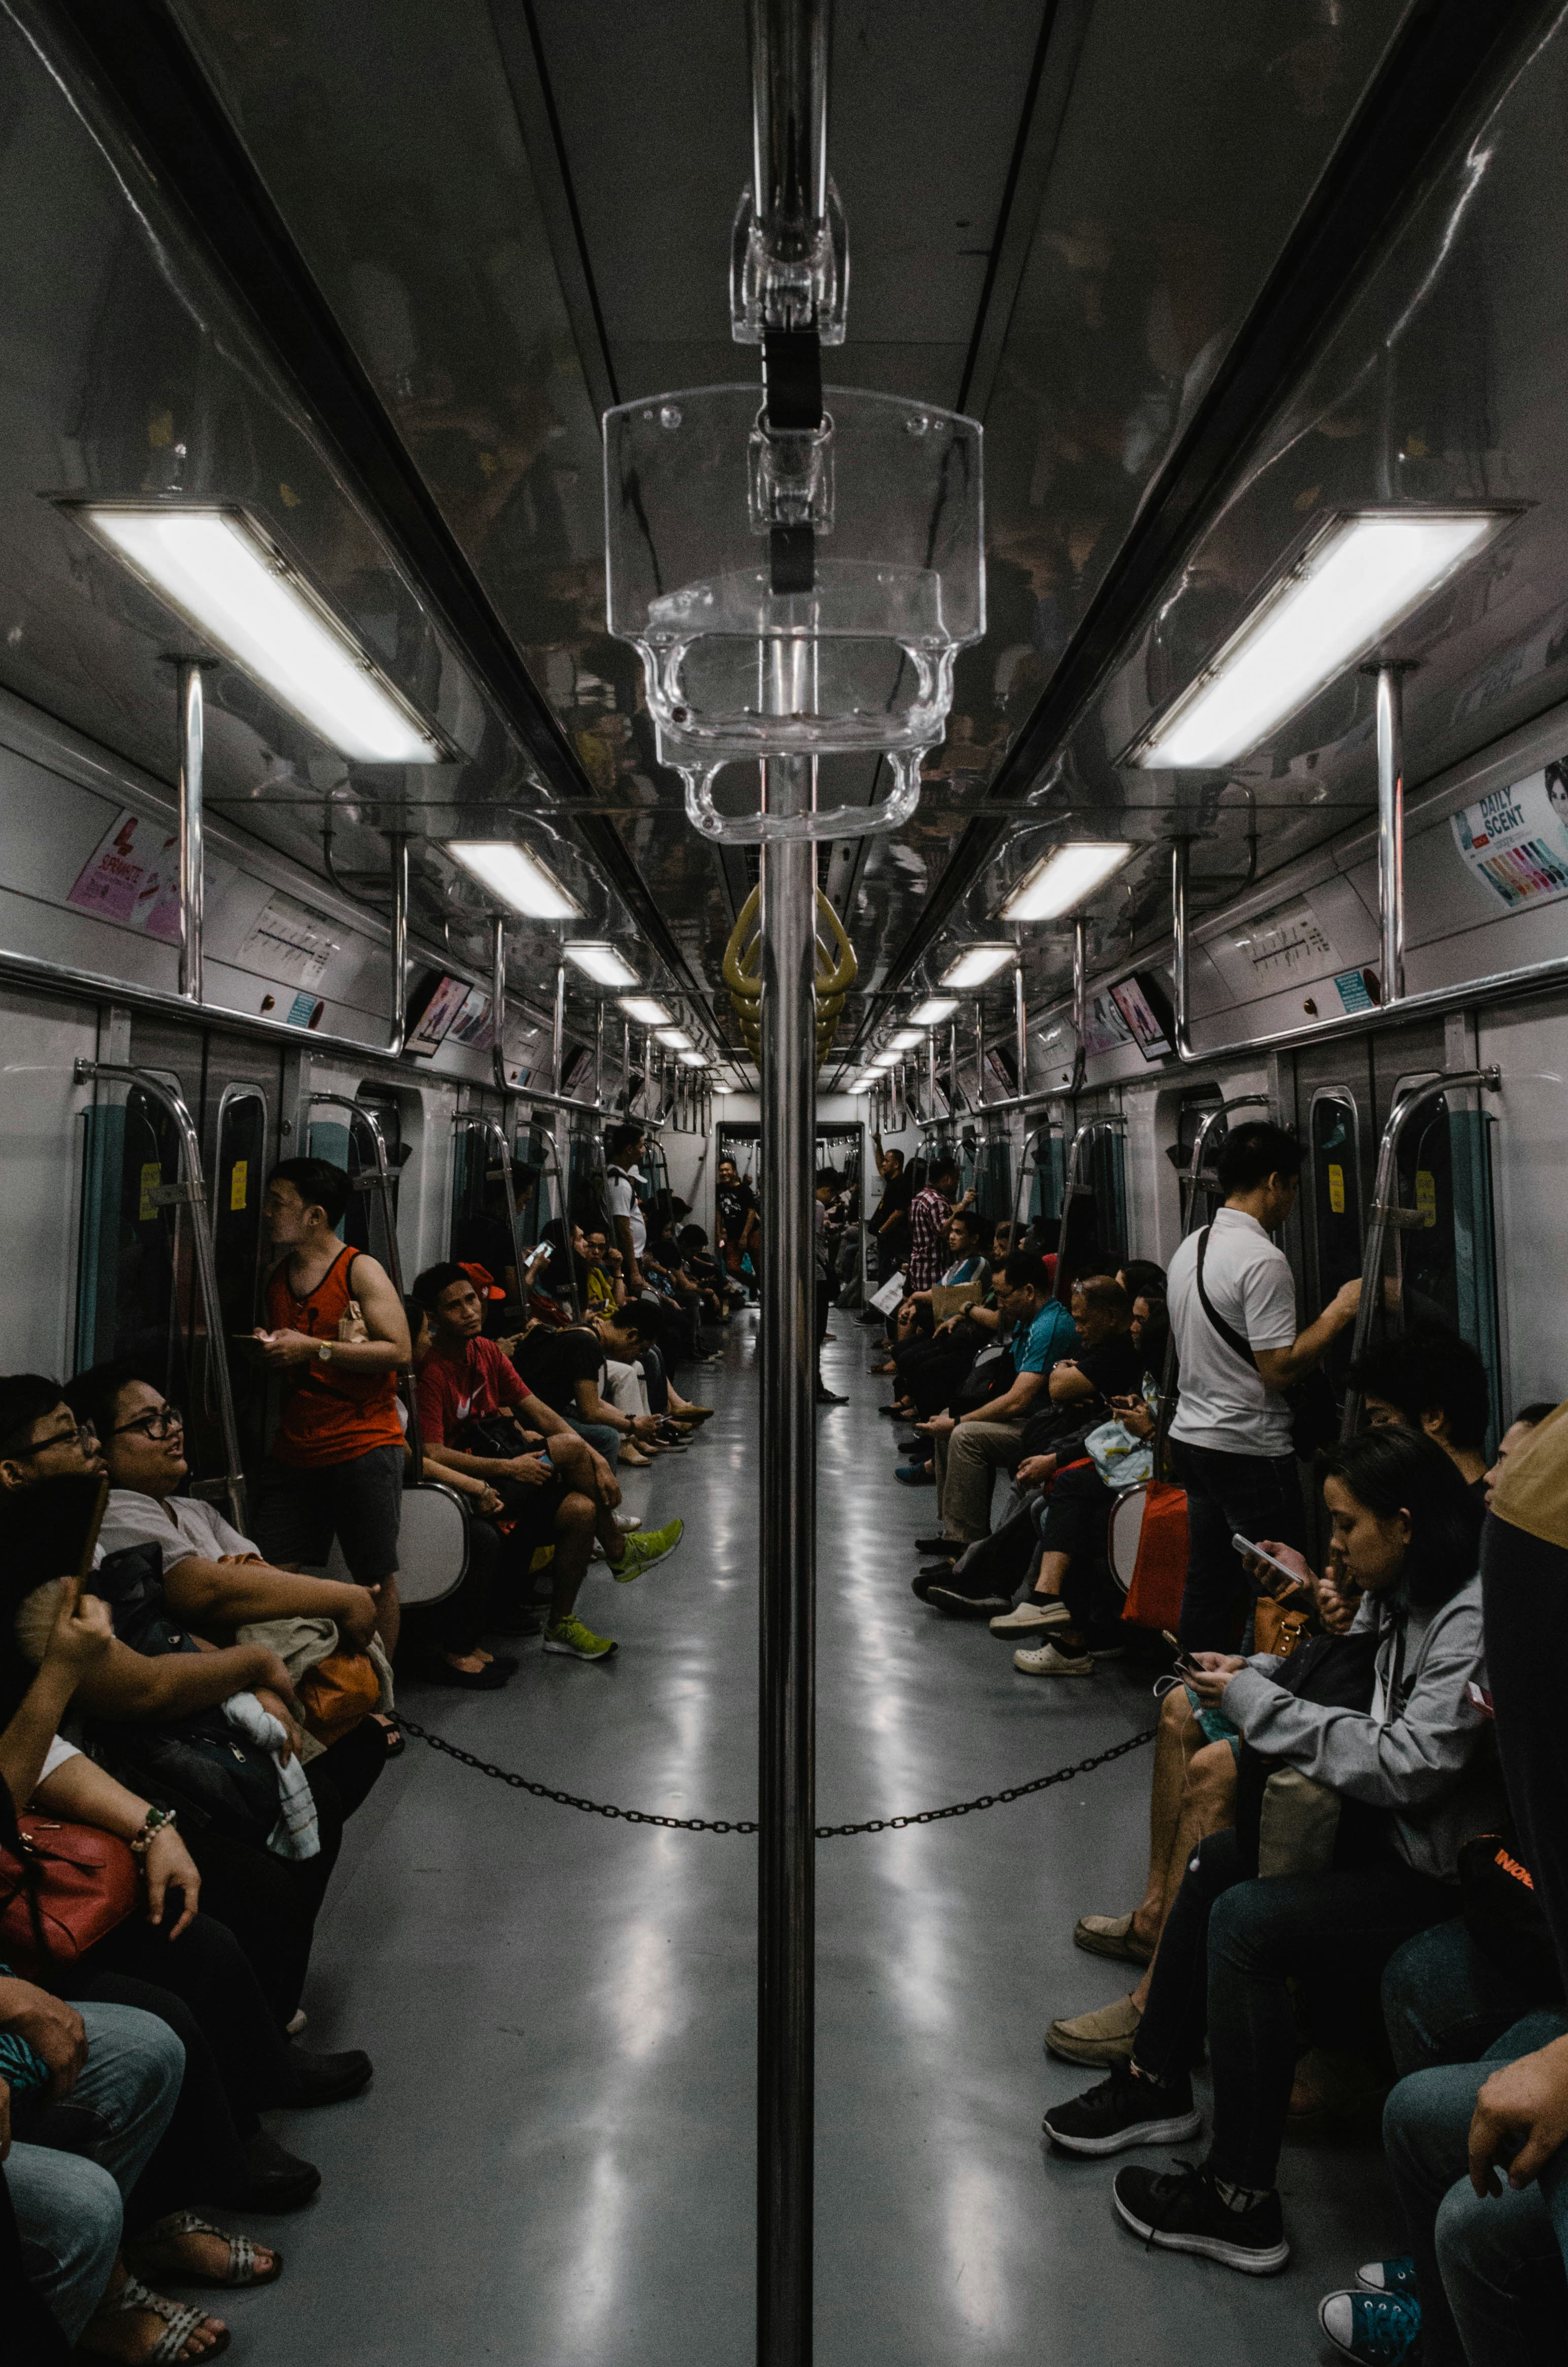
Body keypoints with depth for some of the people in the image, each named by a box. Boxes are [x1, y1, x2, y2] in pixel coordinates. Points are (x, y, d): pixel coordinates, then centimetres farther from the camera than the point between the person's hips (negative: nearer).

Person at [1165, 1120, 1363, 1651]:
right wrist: (1340, 1311, -12)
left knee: (1208, 1578, 15)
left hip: (1191, 1434, 9)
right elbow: (1280, 1369, -20)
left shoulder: (1188, 1248, 10)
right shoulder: (1262, 1259, -18)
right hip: (1250, 1449, -9)